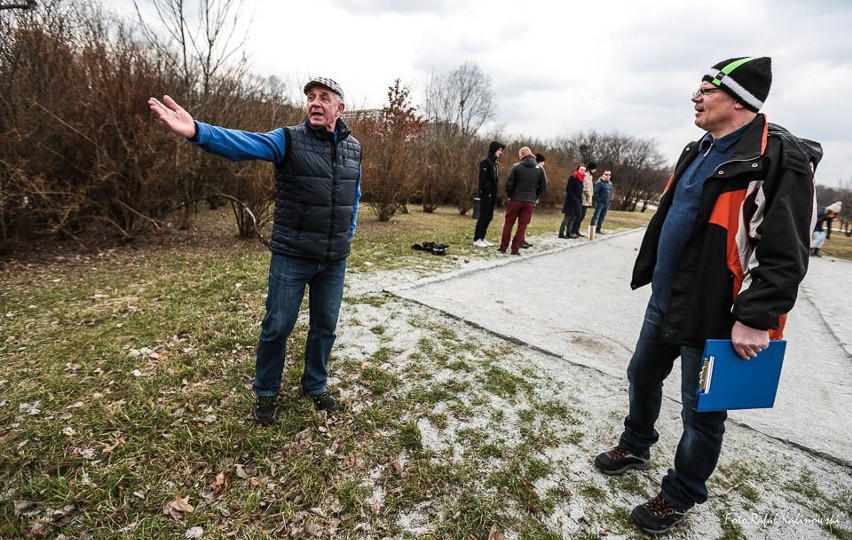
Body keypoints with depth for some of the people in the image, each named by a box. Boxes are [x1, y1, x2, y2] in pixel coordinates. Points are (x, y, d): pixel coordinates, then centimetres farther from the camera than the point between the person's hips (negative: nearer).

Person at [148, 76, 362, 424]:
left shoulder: (352, 147, 7)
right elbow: (244, 143, -23)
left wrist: (348, 234, 12)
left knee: (325, 327, 14)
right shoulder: (289, 140, -6)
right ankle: (266, 393, 30)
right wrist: (198, 131, -41)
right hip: (292, 257, -3)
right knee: (277, 326, 7)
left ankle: (315, 387, 36)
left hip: (335, 261, 4)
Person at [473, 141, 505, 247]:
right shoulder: (486, 162, -10)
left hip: (493, 195, 9)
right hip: (486, 194, -9)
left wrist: (495, 193, 10)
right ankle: (477, 239, -3)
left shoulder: (495, 163, 17)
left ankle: (482, 238, 16)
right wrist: (487, 191, -18)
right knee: (483, 216, -8)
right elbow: (482, 179, -17)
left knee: (489, 217, 9)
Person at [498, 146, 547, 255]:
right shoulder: (539, 169, 4)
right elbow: (544, 186, 4)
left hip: (515, 200, -2)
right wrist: (535, 197, 13)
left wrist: (509, 195, 6)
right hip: (530, 202, 2)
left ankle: (503, 247, 11)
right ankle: (515, 249, 5)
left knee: (508, 223, 9)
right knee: (522, 226, 6)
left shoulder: (516, 167, -5)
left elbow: (509, 183, -9)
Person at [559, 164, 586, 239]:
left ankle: (568, 233, 14)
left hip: (577, 201, 8)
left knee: (573, 217, 8)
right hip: (570, 201, -8)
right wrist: (573, 199, -18)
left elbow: (579, 191, 16)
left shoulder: (581, 179, 13)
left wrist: (580, 200, 7)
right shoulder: (572, 177, -10)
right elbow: (568, 190, -15)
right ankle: (561, 233, -3)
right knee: (567, 217, -7)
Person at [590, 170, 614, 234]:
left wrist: (610, 201, 11)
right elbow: (595, 193, -13)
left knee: (602, 217, 11)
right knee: (596, 216, -10)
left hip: (607, 204, 7)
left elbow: (611, 193, 21)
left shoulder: (610, 183, 15)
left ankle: (598, 229, 19)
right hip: (600, 203, -7)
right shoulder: (599, 182, -9)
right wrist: (598, 201, -16)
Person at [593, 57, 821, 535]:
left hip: (713, 314, -9)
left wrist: (755, 319, -23)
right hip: (666, 301, 9)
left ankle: (680, 496, 30)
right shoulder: (699, 152, 11)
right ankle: (636, 447, 47)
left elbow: (784, 255, -20)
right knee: (643, 375, 22)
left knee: (702, 411, 9)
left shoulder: (780, 159, -16)